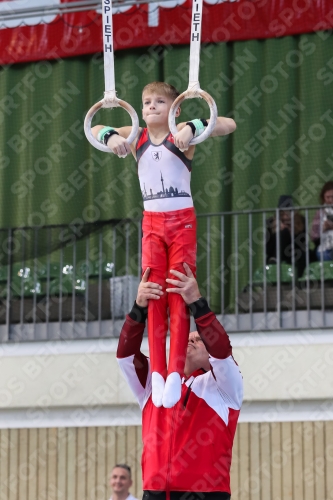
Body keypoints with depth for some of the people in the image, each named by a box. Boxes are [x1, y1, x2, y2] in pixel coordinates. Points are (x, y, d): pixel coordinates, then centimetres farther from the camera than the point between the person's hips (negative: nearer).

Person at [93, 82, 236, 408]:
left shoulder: (182, 133, -7)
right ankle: (157, 372, -4)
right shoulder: (136, 136, 4)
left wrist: (192, 128, -34)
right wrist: (111, 137, -16)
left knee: (180, 295, -7)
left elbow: (228, 125, -18)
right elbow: (94, 130, 7)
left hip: (182, 221, -3)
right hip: (152, 222, 3)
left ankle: (175, 372, -10)